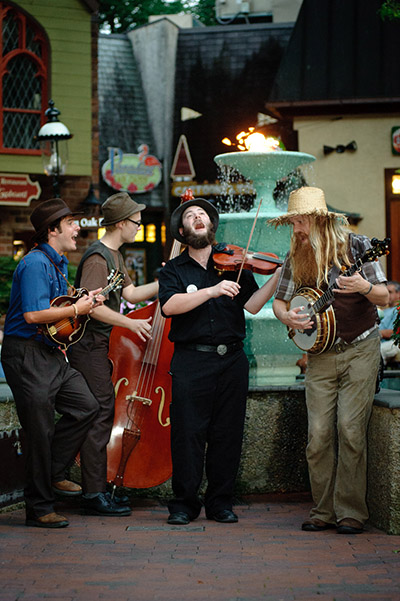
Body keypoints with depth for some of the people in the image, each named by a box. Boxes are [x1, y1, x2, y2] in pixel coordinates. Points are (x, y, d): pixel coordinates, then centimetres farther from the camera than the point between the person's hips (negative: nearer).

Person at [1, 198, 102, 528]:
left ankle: (52, 473, 19)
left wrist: (83, 300, 9)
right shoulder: (35, 263, -17)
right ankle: (40, 508, 7)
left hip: (52, 353, 10)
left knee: (86, 405, 5)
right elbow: (33, 315, -26)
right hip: (27, 355, -10)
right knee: (41, 432, -4)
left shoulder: (60, 262, 16)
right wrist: (76, 309, -16)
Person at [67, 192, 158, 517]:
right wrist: (131, 323, -22)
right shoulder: (98, 258, -16)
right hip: (90, 347, -10)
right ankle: (95, 496, -5)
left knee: (104, 415, 12)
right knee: (99, 417, -9)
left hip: (103, 346, 10)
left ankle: (100, 487, 19)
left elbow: (131, 293, 15)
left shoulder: (114, 255, 17)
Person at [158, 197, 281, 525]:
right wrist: (212, 291, -19)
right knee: (188, 433, -4)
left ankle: (221, 502, 13)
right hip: (191, 360, -2)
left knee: (228, 433, 3)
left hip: (231, 360, 2)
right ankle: (184, 503, 6)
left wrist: (278, 276, -10)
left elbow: (252, 304, 2)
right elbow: (169, 305, -11)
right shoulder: (174, 270, 9)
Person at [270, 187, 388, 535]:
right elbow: (279, 300, 14)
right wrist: (286, 317, -9)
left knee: (350, 430, -10)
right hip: (320, 355, 3)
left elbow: (384, 298, -4)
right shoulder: (296, 258, 5)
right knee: (318, 434, -4)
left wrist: (364, 287, -25)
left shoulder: (356, 246, -5)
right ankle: (324, 510, 6)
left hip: (360, 350, -3)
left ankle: (351, 512, -2)